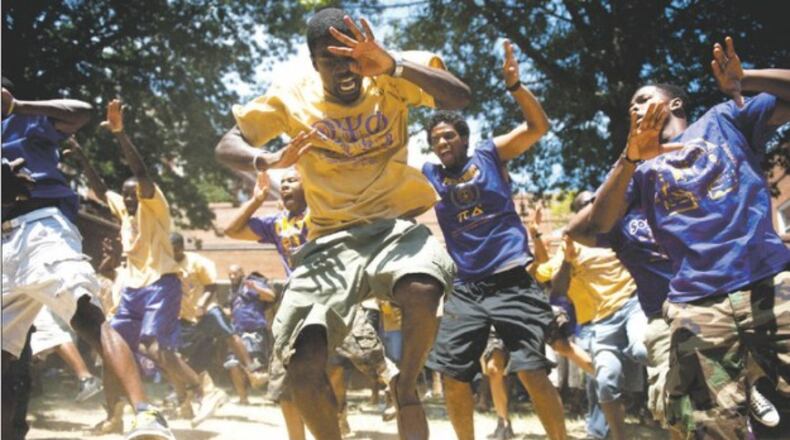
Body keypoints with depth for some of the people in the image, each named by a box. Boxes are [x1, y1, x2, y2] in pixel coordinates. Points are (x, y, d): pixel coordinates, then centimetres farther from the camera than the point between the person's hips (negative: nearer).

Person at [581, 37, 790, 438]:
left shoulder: (723, 119, 19)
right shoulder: (640, 167, 21)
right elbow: (599, 223, 4)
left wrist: (742, 82, -4)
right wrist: (630, 157, -8)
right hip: (697, 305, 2)